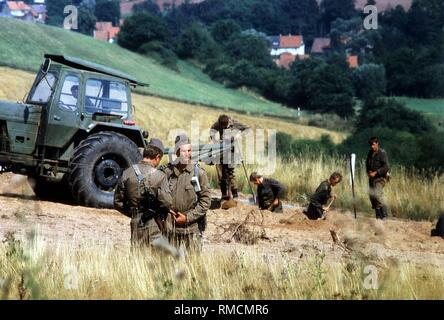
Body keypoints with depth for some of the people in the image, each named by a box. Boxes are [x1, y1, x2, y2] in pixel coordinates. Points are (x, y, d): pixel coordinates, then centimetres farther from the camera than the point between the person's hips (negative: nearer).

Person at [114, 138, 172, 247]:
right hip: (154, 226, -4)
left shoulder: (127, 173, 1)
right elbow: (168, 203, -13)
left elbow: (118, 202, 6)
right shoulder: (160, 176, -11)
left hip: (135, 224, 4)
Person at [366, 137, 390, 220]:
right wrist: (369, 171, 5)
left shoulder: (382, 153, -13)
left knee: (377, 195, -21)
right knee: (372, 196, 3)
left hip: (380, 177, -7)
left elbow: (386, 167, -19)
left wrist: (375, 173, -21)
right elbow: (367, 163, 25)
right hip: (372, 177, 7)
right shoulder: (370, 153, 9)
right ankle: (378, 216, 13)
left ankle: (384, 215, -11)